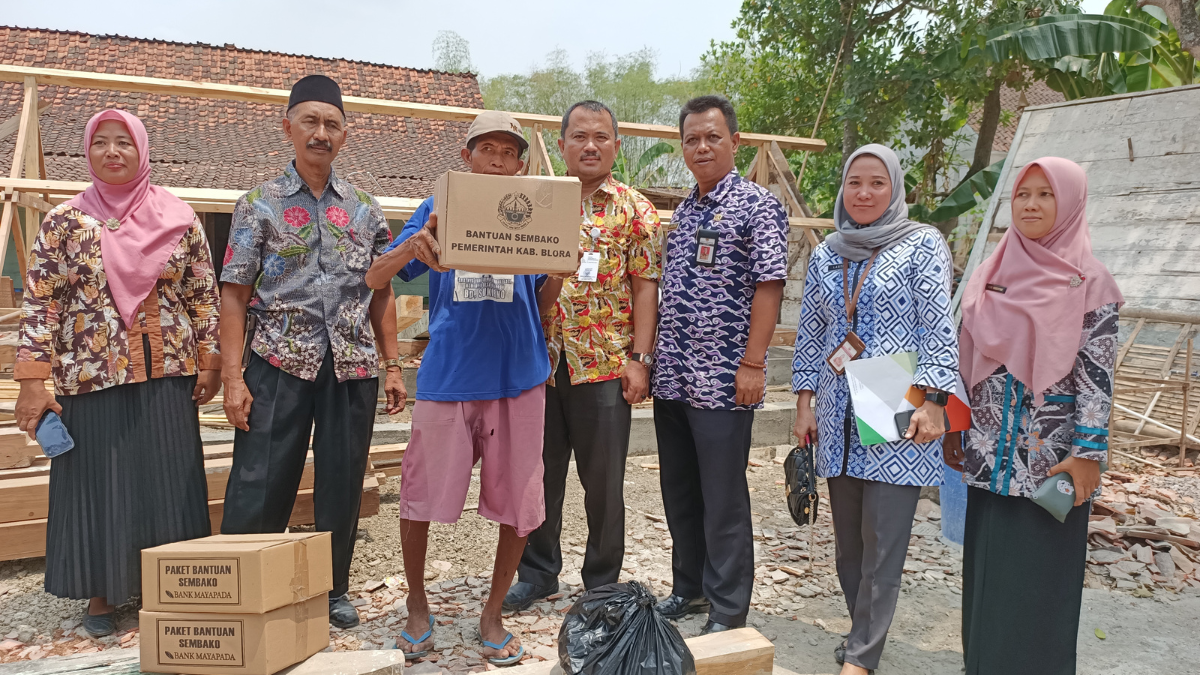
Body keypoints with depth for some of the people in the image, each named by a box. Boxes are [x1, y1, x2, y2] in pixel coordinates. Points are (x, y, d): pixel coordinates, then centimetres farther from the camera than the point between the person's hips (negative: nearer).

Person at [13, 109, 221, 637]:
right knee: (98, 486, 6)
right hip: (92, 378, -1)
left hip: (168, 377, 1)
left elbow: (205, 297, 7)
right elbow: (38, 305, -1)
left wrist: (209, 362, 3)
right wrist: (32, 382, -6)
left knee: (167, 485, 6)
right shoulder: (64, 221, 1)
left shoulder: (179, 218, 4)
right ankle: (101, 596, 21)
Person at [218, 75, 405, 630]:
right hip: (279, 360, -2)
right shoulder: (259, 204, 3)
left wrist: (392, 366, 7)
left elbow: (381, 293, 13)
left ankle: (333, 590, 24)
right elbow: (234, 294, -1)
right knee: (259, 486, -2)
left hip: (352, 364, 3)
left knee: (342, 487, 8)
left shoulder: (365, 208, 11)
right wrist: (232, 377, -9)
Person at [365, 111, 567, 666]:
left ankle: (493, 614, 23)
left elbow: (544, 304, 10)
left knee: (518, 504, 4)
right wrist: (412, 246, -18)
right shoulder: (440, 209, 7)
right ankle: (417, 606, 27)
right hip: (448, 375, -1)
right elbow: (375, 279, 2)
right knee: (421, 495, 3)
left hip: (517, 376, 1)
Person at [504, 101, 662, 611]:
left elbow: (645, 286, -2)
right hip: (540, 361, 3)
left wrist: (639, 358, -10)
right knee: (538, 474, 12)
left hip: (604, 364, -3)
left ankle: (602, 582, 24)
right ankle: (537, 574, 29)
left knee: (604, 480, 7)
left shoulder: (634, 209, 2)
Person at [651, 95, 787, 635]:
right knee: (679, 493, 16)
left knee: (724, 500, 1)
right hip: (671, 377, 7)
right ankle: (689, 589, 31)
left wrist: (752, 363, -18)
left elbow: (769, 286, -12)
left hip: (722, 381, -7)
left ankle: (727, 614, 14)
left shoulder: (757, 205, -6)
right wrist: (651, 357, 14)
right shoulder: (683, 210, 15)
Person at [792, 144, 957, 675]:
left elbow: (939, 328, -7)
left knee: (882, 541, -3)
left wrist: (932, 402, -15)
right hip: (839, 415, 5)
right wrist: (804, 403, 11)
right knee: (848, 539, 10)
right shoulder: (827, 253, 12)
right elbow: (810, 332, 14)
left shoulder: (922, 245, -2)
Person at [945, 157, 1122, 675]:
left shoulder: (1088, 281, -5)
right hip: (990, 453, 5)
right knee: (986, 571, 12)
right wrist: (955, 431, 11)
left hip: (1052, 456, -5)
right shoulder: (992, 274, 9)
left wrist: (1088, 453, -13)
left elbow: (1097, 372, -9)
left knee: (1040, 578, 2)